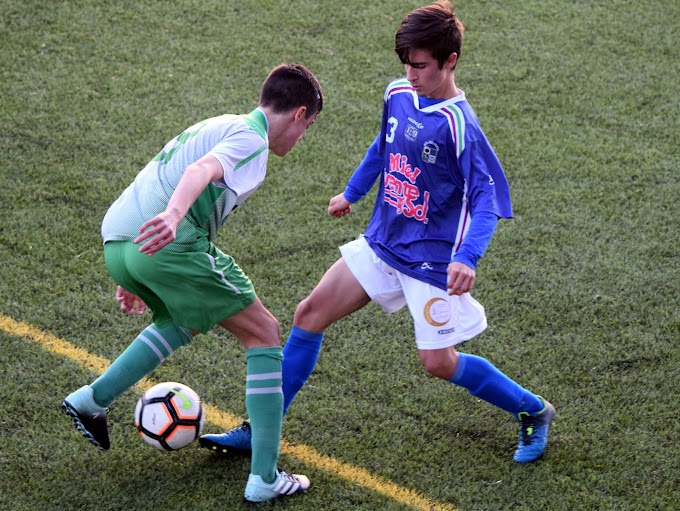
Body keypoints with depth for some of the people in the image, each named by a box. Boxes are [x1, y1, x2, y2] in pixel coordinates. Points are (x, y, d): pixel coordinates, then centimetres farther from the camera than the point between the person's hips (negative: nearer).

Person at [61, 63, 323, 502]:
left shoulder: (218, 126, 30)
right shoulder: (250, 137, 1)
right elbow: (202, 170, -21)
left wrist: (138, 277, 40)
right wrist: (173, 216, -40)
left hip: (117, 240, 9)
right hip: (169, 246, -9)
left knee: (185, 319, 36)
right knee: (264, 334, 4)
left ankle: (92, 400, 28)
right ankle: (264, 479, 1)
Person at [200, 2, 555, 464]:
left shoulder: (460, 125, -23)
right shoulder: (398, 95, -2)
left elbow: (487, 199, -24)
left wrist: (466, 258, -38)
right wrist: (351, 193, 31)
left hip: (432, 259, -7)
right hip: (382, 244, 7)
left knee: (439, 362, -2)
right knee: (310, 314, 3)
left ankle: (532, 412, 21)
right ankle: (259, 432, 10)